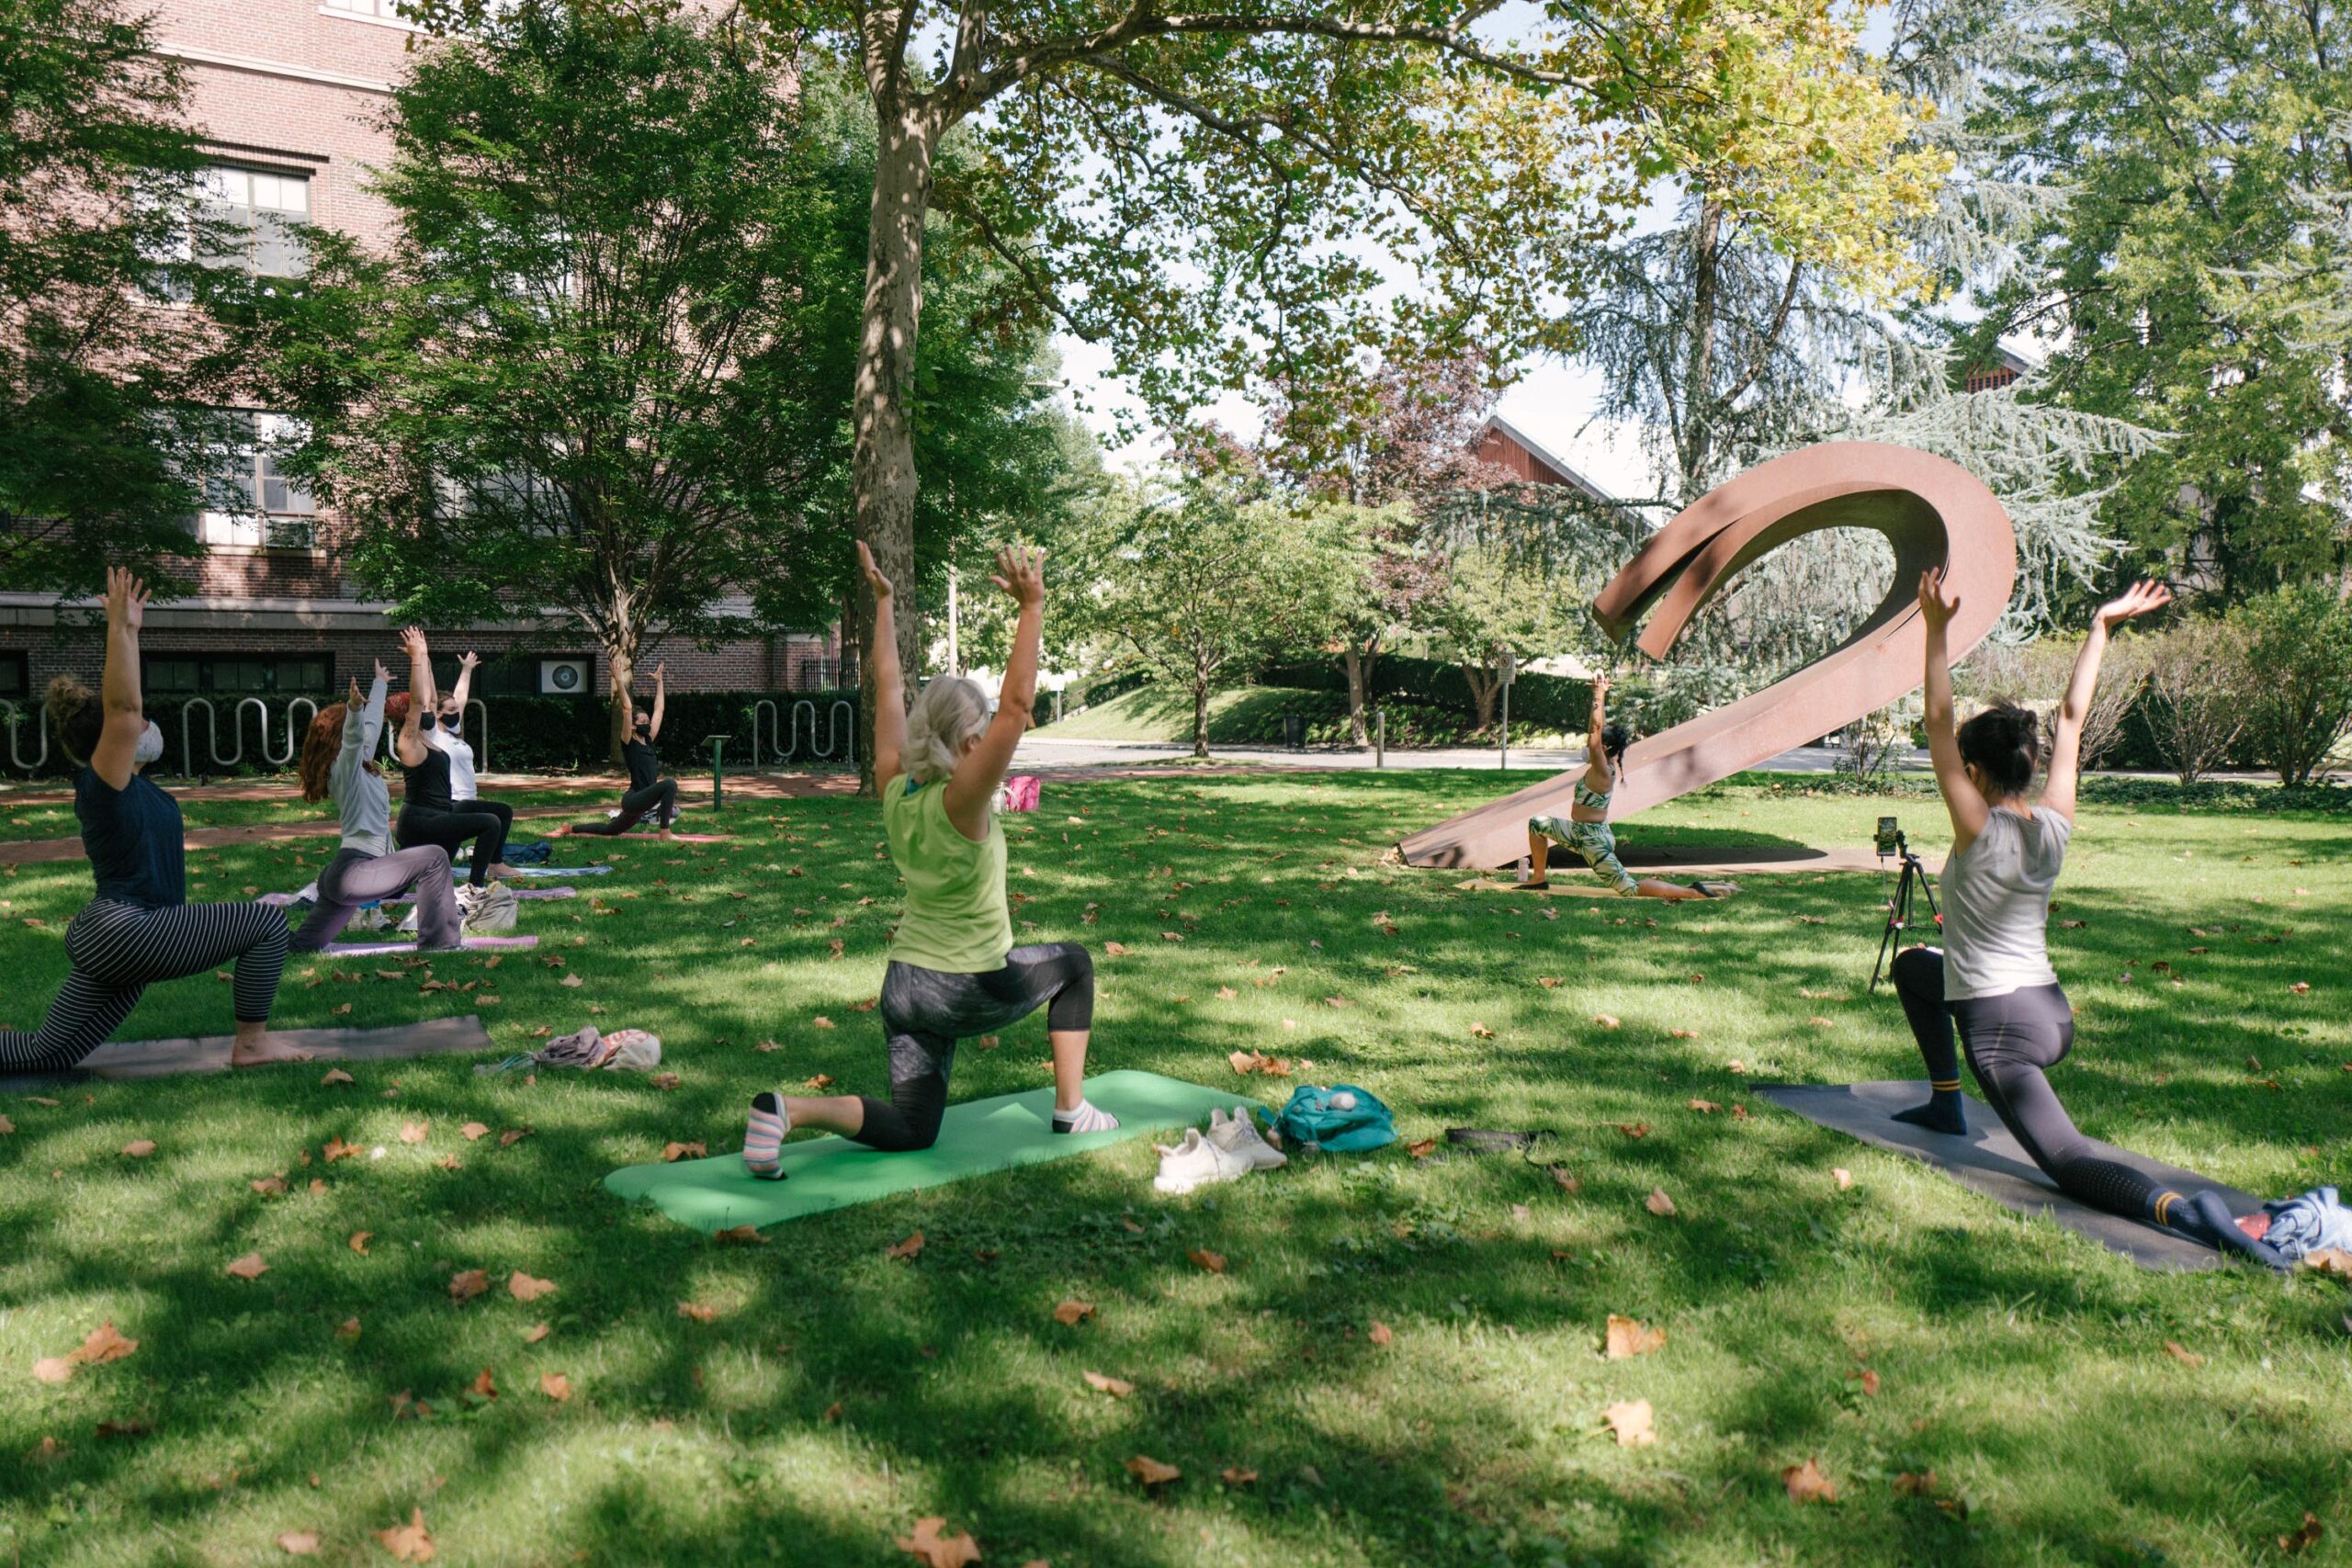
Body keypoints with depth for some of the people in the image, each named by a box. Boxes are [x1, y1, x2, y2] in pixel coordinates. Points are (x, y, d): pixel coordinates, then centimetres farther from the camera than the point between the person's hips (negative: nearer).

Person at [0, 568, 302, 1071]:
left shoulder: (129, 781, 13)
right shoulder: (102, 780, -11)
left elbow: (126, 706, 22)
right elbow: (121, 707, -25)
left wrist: (129, 632, 21)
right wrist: (119, 628, -26)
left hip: (114, 940, 10)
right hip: (122, 932, -10)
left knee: (49, 1053, 15)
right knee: (267, 923, -10)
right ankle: (253, 1043, -6)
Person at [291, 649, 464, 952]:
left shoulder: (362, 766, 18)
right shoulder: (345, 768, -5)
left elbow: (373, 723, 34)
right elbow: (354, 736, -28)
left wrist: (380, 683, 47)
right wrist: (354, 709, -48)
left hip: (339, 875, 10)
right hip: (353, 872, -10)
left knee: (305, 945, 14)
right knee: (434, 857, -15)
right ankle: (438, 941, -13)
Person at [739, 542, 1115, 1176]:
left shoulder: (895, 791, -4)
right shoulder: (961, 804, -22)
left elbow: (890, 689, 5)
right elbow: (1017, 704, -31)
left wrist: (883, 602, 12)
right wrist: (1032, 608, -31)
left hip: (904, 985, 6)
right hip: (971, 991, -6)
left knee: (909, 1130, 12)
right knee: (1073, 963, 23)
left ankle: (788, 1110, -13)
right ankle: (1071, 1110, 23)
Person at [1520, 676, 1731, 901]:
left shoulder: (1603, 771, -20)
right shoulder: (1606, 764, 3)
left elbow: (1596, 729, -30)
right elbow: (1600, 728, 11)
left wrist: (1599, 695, -27)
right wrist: (1600, 695, 10)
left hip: (1594, 839, -10)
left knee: (1631, 889, -10)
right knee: (1537, 824, 16)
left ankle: (1696, 892, -11)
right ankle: (1539, 878, 23)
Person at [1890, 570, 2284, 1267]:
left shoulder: (1979, 831, -16)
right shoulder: (2054, 825, 0)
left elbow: (1937, 723, -20)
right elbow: (2073, 716, 8)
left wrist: (1936, 629, -22)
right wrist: (2101, 628, 12)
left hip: (2000, 1027, -8)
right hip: (2053, 1014, 8)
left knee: (2069, 1163, -5)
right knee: (1915, 966, 30)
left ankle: (2180, 1210, -23)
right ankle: (1947, 1105, 33)